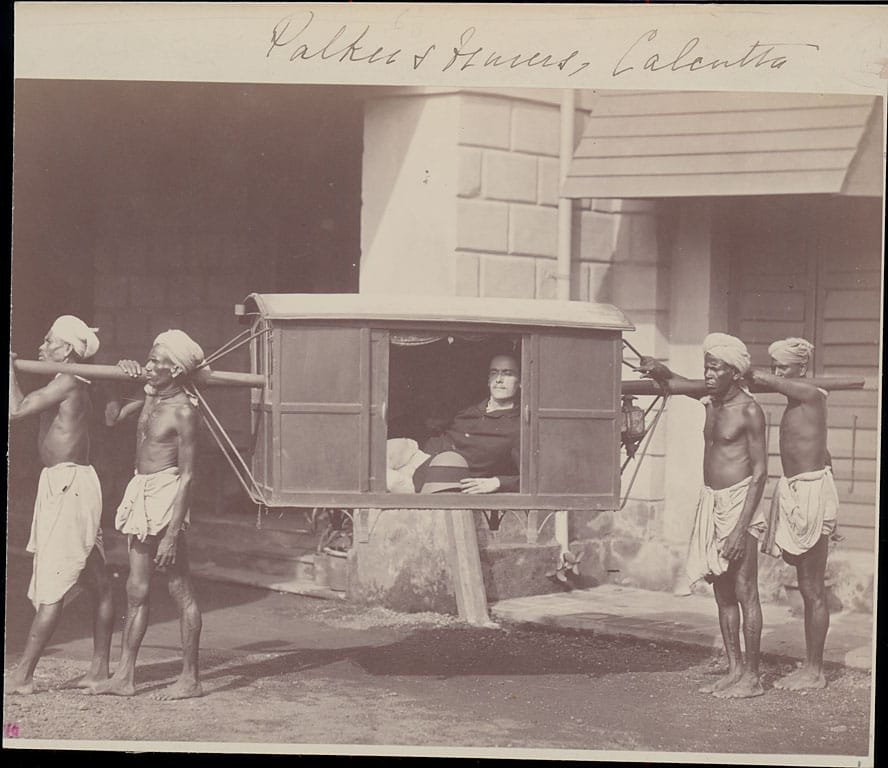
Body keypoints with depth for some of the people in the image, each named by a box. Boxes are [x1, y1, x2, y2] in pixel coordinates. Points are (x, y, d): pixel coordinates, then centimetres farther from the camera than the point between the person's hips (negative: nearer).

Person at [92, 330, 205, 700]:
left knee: (181, 591, -1)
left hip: (167, 495, -8)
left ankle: (191, 679, 7)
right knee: (136, 590, 10)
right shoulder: (149, 395, 9)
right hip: (141, 493, 8)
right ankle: (124, 676, 16)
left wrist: (172, 534, -18)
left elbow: (186, 476, -16)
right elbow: (112, 418, 24)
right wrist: (123, 379, 9)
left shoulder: (183, 410, -14)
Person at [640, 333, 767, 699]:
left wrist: (742, 528, -20)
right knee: (722, 592, 10)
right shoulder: (711, 402, 9)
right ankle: (734, 669, 17)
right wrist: (658, 369, 9)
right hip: (711, 501, 8)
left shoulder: (749, 411, -12)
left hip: (739, 501, -8)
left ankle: (751, 677, 2)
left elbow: (760, 471, -15)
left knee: (744, 591, -4)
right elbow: (677, 384, 31)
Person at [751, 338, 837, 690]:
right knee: (807, 589, 14)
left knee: (813, 589, -4)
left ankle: (815, 671, 2)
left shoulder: (811, 395, -11)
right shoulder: (795, 404, 16)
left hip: (812, 491, -10)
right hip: (794, 492, 10)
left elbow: (761, 379, -19)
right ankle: (809, 667, 22)